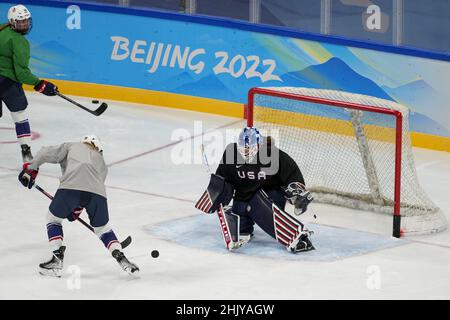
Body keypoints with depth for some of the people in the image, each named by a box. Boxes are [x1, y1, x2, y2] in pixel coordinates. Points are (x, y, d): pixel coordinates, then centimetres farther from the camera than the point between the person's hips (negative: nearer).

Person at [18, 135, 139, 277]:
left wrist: (30, 169, 24)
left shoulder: (71, 146, 32)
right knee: (102, 228, 25)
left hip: (71, 186, -3)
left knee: (53, 217, 21)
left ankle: (57, 259, 12)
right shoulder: (101, 161, 39)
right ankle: (120, 257, 8)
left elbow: (47, 153, 17)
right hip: (98, 193, 3)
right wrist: (77, 209, 40)